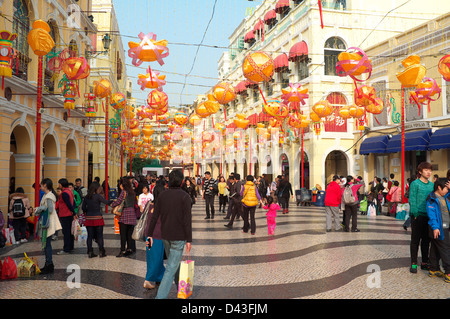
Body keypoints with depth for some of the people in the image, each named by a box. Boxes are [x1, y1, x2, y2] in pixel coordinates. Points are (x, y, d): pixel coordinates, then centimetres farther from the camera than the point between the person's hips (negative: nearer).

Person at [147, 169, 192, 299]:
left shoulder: (162, 195, 2)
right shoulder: (184, 196, -12)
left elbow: (154, 216, 3)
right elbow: (187, 220, -15)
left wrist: (150, 234, 9)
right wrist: (189, 239, -10)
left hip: (165, 236, 6)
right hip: (178, 237, -6)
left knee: (175, 263, 22)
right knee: (171, 268, -2)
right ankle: (161, 296, -5)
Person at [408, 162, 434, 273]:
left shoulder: (432, 185, 10)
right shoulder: (415, 184, -7)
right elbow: (412, 201, -10)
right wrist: (415, 215, -14)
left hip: (428, 217, 5)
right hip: (417, 216, -5)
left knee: (426, 240, 12)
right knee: (415, 240, 2)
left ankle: (425, 263, 24)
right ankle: (413, 264, 10)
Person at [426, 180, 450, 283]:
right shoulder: (432, 199, -11)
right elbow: (431, 214, -17)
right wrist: (435, 227, -26)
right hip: (438, 229, -9)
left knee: (436, 249, 13)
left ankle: (434, 270, 20)